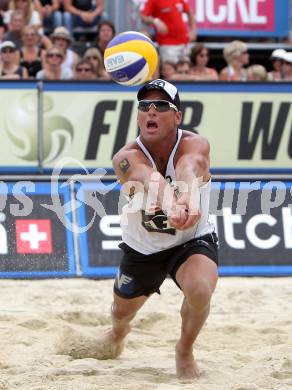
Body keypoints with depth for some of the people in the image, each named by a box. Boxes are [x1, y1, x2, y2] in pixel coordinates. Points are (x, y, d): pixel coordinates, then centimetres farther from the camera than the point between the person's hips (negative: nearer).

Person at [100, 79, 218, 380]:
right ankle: (119, 330, 63)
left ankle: (185, 351, 2)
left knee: (200, 290, -31)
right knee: (122, 311, 20)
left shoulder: (194, 145, -26)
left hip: (192, 241, -2)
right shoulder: (126, 158, -27)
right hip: (141, 248, 2)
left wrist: (189, 198, -75)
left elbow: (189, 167, -51)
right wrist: (170, 205, -74)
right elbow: (149, 178, -51)